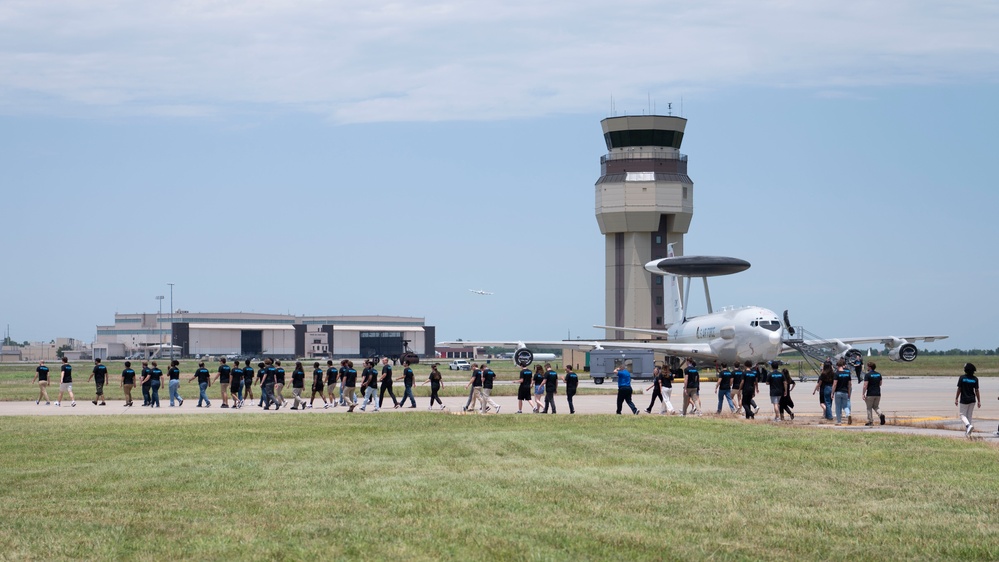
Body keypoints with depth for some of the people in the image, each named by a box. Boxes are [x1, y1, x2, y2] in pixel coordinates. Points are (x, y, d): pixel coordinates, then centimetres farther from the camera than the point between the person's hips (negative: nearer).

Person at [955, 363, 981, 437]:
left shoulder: (962, 378, -10)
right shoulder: (975, 379, -3)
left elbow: (959, 389, -8)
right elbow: (976, 391, -3)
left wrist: (956, 399, 2)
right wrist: (979, 401, 3)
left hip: (964, 400, -3)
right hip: (972, 400, 3)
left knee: (962, 415, 5)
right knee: (969, 415, 14)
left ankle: (968, 425, -23)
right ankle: (967, 431, 15)